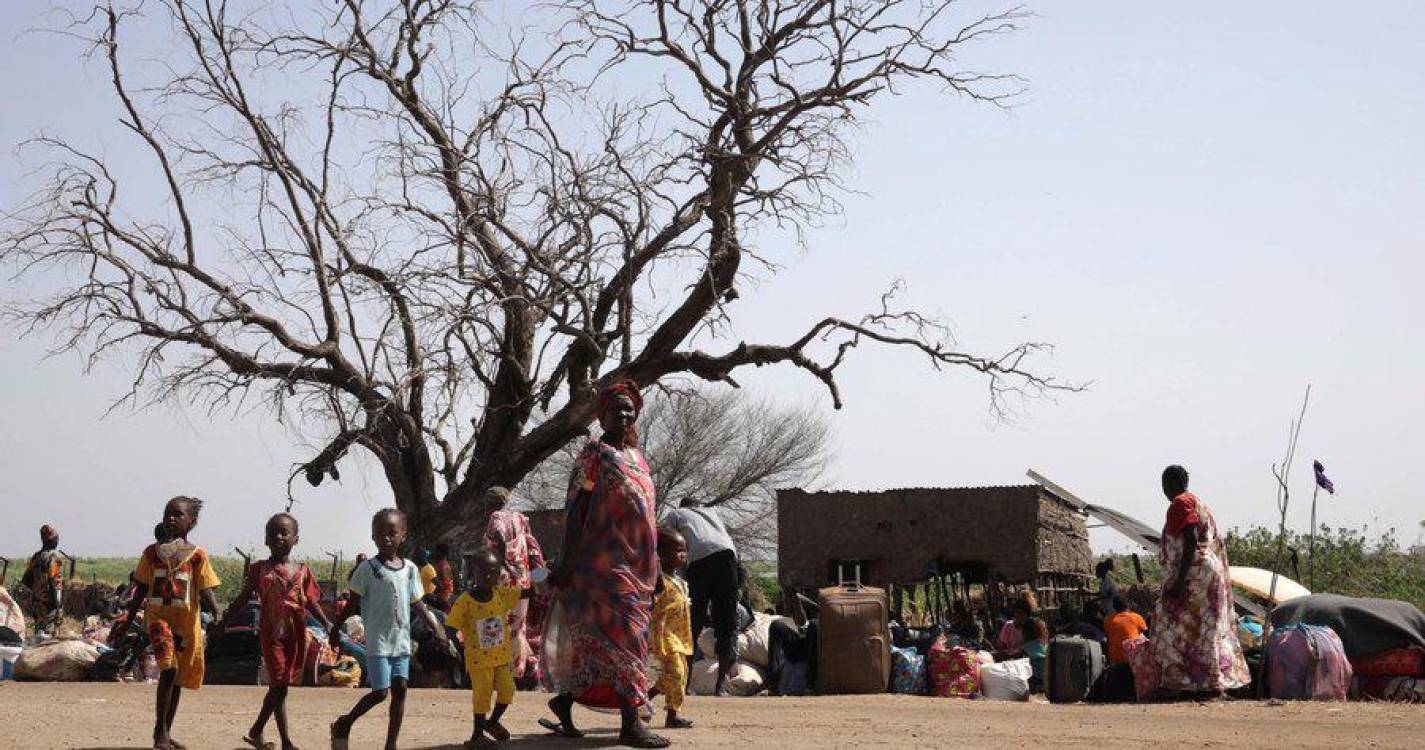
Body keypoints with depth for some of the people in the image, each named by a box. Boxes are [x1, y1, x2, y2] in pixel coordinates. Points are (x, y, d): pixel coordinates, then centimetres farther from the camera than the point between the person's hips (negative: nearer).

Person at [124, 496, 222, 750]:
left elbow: (206, 591, -2)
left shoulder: (197, 555, 2)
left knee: (178, 679, 11)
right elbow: (141, 589, 13)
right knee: (169, 668, -20)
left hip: (187, 621, 1)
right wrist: (128, 621, 14)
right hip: (158, 616, -1)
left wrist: (218, 616, -18)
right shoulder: (152, 552, 6)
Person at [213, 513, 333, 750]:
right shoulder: (259, 569, 2)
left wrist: (327, 623, 0)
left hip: (296, 634, 3)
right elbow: (243, 599, 5)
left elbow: (312, 602, 10)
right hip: (271, 632, -3)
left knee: (278, 685, 12)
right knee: (279, 684, -7)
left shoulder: (302, 571, 7)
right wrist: (223, 623, 3)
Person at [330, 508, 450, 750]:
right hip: (377, 641, -5)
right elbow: (353, 603, -3)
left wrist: (436, 627, 9)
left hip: (401, 640, 5)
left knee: (400, 689, 1)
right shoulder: (368, 568, -7)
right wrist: (336, 629, -5)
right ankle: (343, 725, 17)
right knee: (380, 691, -6)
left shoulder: (410, 569, 6)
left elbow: (416, 603, 14)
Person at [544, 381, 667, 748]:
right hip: (607, 562, -8)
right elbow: (576, 508, -10)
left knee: (598, 642, 10)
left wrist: (653, 564, 19)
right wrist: (567, 563, -17)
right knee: (623, 635, -11)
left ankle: (565, 700, 24)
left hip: (636, 563, 8)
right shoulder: (595, 453, -5)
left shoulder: (636, 455, 17)